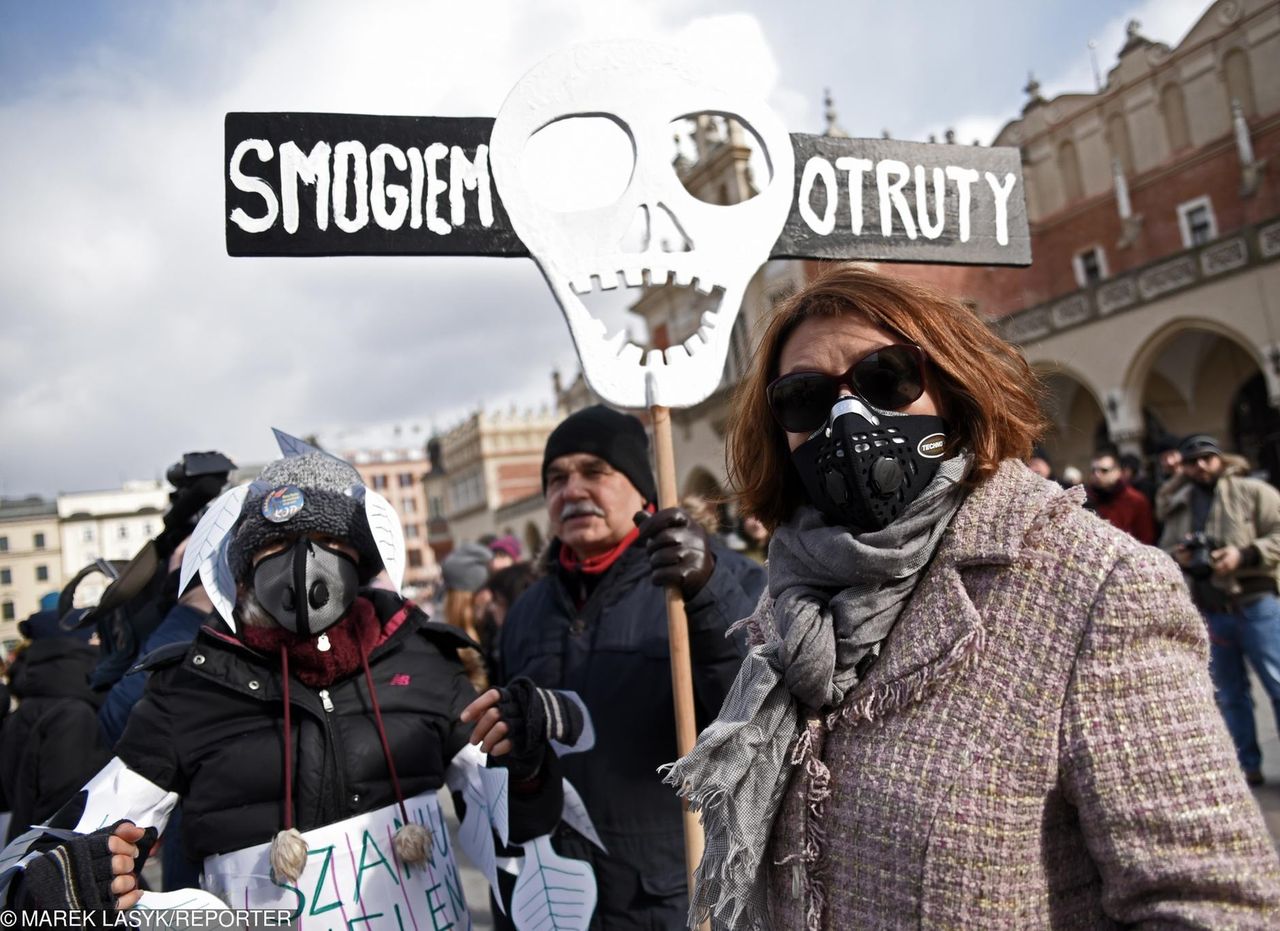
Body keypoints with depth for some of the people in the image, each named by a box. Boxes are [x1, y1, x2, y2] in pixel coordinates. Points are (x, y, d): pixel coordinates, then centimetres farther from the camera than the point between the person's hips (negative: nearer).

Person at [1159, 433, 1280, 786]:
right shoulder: (1179, 506, 11)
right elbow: (1164, 550, 18)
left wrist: (1245, 554, -20)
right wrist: (1176, 557, -3)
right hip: (1209, 612, 5)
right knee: (1230, 695, 13)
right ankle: (1247, 765, 24)